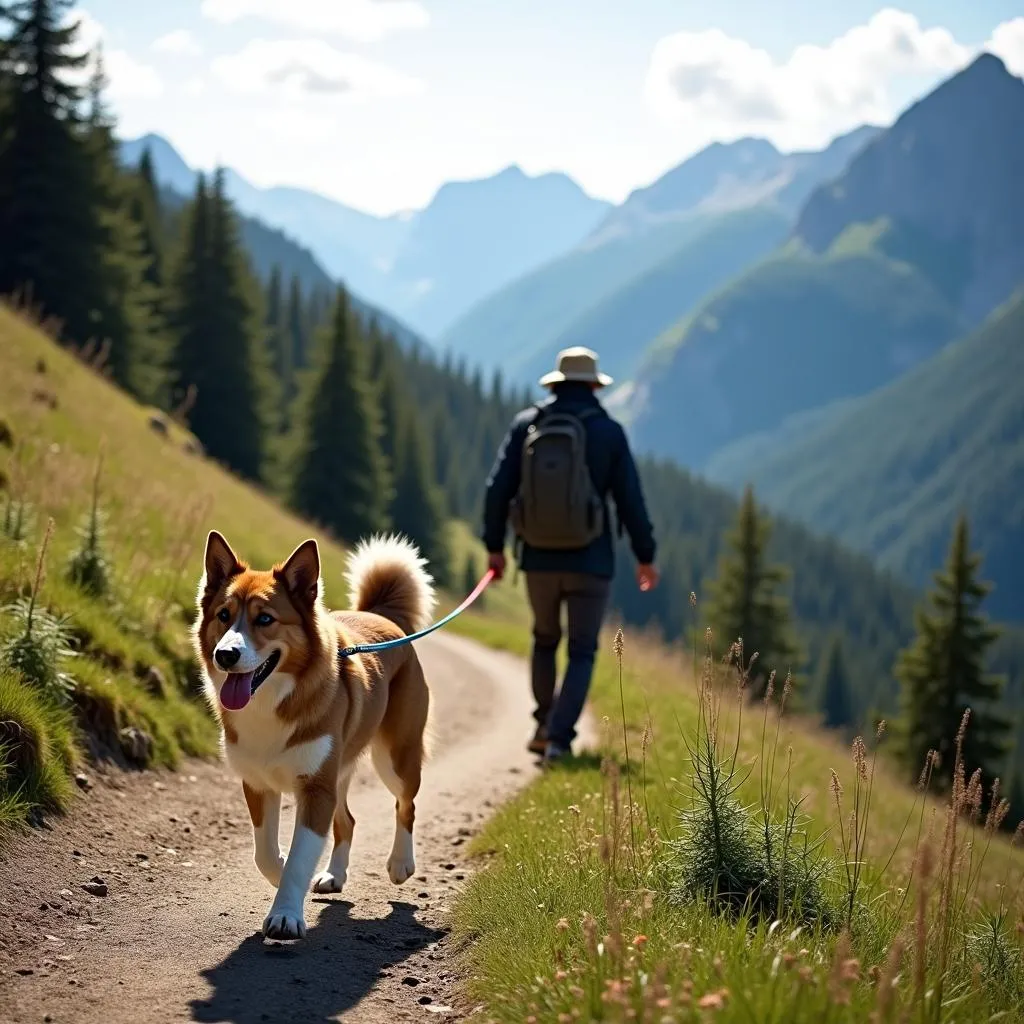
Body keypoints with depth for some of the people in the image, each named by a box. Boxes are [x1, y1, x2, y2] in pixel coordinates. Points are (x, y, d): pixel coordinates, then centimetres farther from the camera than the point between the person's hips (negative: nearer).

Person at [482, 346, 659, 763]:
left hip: (539, 560, 3)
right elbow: (630, 500, -4)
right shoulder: (608, 431, -5)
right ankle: (558, 739, -8)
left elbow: (498, 488, -2)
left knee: (545, 640, 25)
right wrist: (645, 556, 7)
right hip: (590, 562, -2)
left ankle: (544, 727, 30)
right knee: (582, 653, 6)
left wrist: (494, 546, 8)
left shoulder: (526, 424, 0)